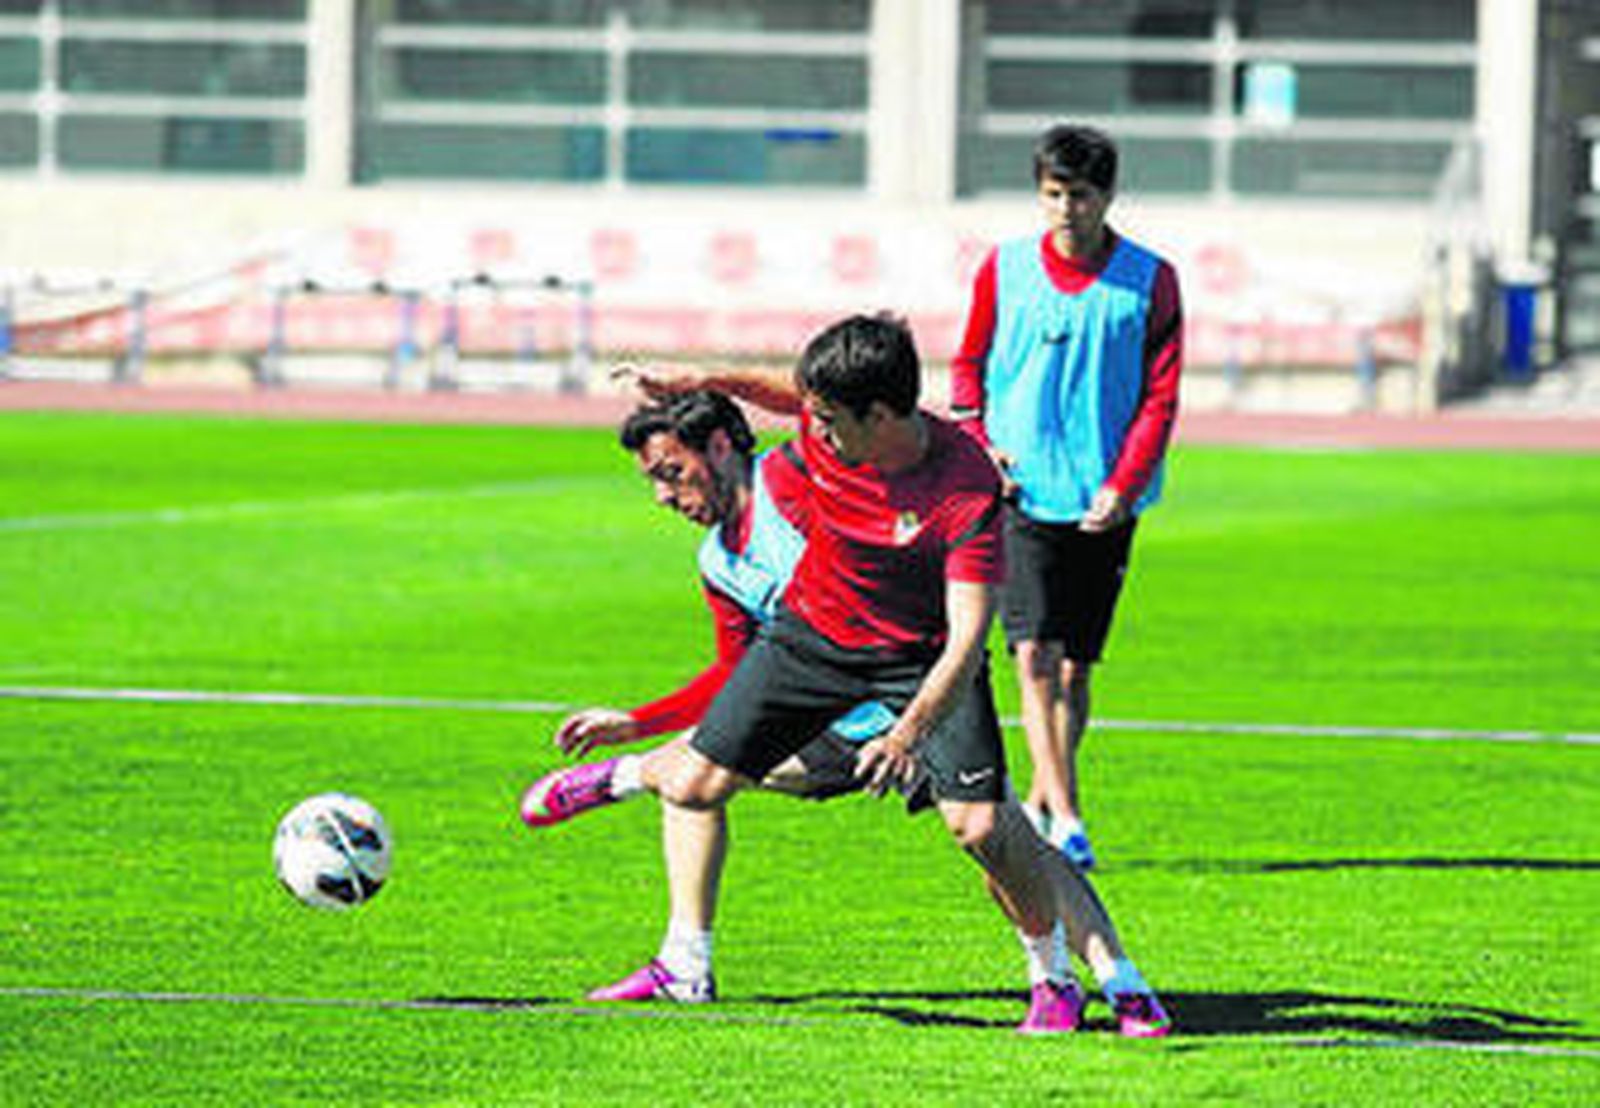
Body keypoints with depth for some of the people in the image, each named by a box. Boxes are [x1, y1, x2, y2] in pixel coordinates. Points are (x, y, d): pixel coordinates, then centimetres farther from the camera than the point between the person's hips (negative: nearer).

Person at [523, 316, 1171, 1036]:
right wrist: (703, 383, 5)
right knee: (695, 786, 2)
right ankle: (627, 773, 41)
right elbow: (788, 394, 10)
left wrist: (910, 733, -49)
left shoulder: (969, 493, -34)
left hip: (923, 659, -4)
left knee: (984, 825, -19)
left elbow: (966, 638, -37)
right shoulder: (824, 425, -19)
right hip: (815, 629, 4)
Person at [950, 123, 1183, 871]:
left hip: (1102, 505, 1)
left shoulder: (1149, 281, -1)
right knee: (1034, 654, -14)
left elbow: (1160, 396, 0)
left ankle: (1038, 809, 23)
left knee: (1075, 667, 7)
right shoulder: (1005, 270, 3)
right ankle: (1065, 817, -19)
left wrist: (1122, 486, -11)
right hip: (1021, 493, -1)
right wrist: (975, 442, -1)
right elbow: (969, 365, 15)